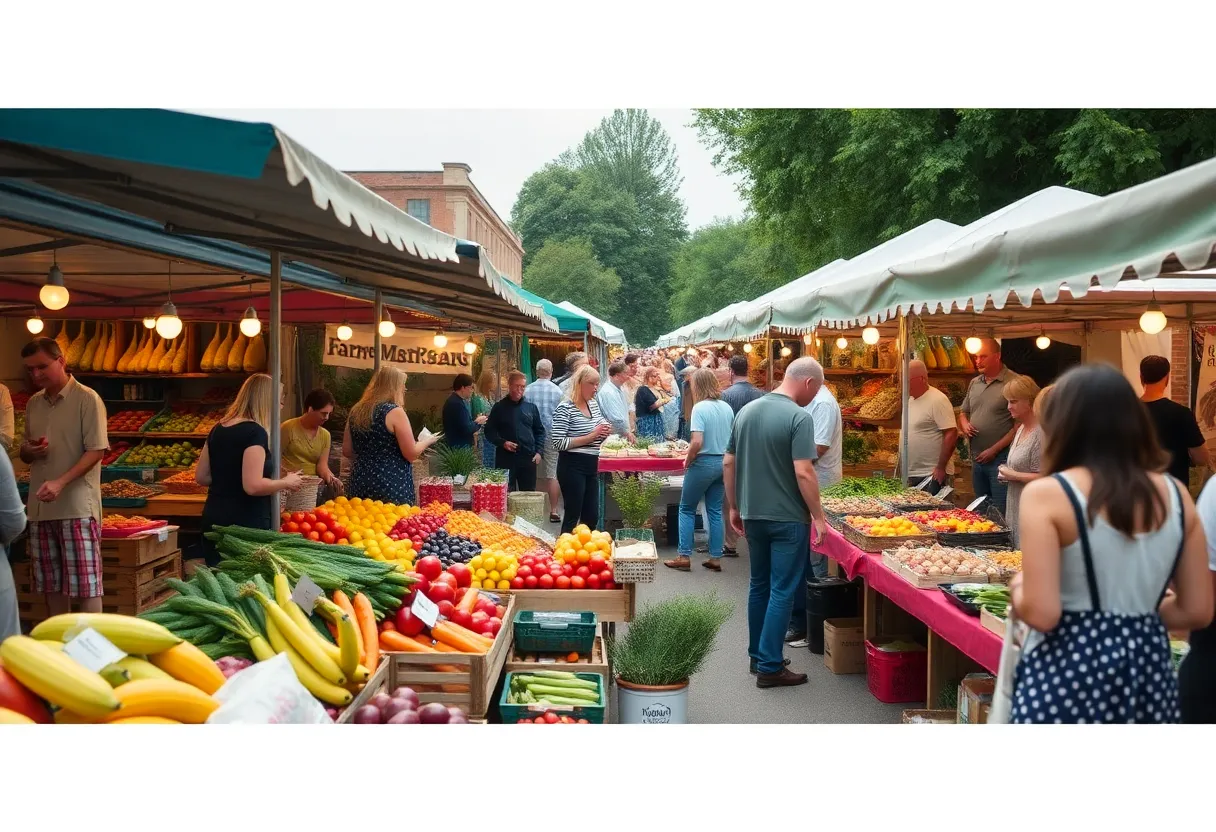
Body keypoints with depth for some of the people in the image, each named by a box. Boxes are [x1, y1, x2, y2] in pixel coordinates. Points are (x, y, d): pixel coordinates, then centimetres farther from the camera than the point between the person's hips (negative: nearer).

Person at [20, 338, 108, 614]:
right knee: (51, 583, 12)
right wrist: (29, 450, -3)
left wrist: (60, 483, -23)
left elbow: (96, 451, -12)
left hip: (77, 507, -6)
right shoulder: (34, 403, 13)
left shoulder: (87, 399, -6)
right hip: (41, 507, 6)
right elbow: (25, 453, 22)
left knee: (85, 582, -5)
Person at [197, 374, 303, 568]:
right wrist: (285, 482, -7)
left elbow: (201, 477, 14)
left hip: (213, 519, 8)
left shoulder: (218, 429, 9)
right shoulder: (255, 432, -15)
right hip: (245, 524, -8)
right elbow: (253, 486, -22)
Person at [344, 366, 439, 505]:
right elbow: (411, 454, -10)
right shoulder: (394, 412, -11)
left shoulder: (356, 411, 8)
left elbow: (347, 451, 14)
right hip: (392, 487, -6)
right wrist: (427, 441, 8)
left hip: (360, 484, 7)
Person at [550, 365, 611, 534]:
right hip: (572, 467, -8)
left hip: (591, 466, 8)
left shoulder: (594, 404, 11)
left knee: (592, 516, 11)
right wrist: (590, 436, -19)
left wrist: (604, 433, 0)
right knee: (572, 516, -1)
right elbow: (558, 443, -20)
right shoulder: (565, 408, -14)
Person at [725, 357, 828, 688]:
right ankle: (770, 667, 3)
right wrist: (818, 516, -12)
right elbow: (803, 472, -21)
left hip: (753, 514, 7)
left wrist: (734, 507, 17)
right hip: (788, 518, -7)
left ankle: (758, 655, 28)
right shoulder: (799, 417, -15)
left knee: (759, 585, 18)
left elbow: (728, 463, 10)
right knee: (782, 591, 1)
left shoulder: (747, 411, 6)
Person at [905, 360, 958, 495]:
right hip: (911, 473, 8)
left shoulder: (937, 400, -14)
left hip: (932, 475, -8)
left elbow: (952, 434, -18)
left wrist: (941, 467, -19)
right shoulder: (910, 400, 12)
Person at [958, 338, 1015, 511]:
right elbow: (963, 413, 23)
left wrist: (994, 450, -15)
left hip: (1000, 458, -7)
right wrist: (965, 425, -1)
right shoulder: (974, 383, 12)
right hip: (977, 458, 7)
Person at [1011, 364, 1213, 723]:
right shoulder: (1175, 495, 4)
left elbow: (1041, 614, -16)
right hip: (1148, 667, 5)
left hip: (1069, 670, -5)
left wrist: (1017, 589, 5)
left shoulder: (1047, 494, -11)